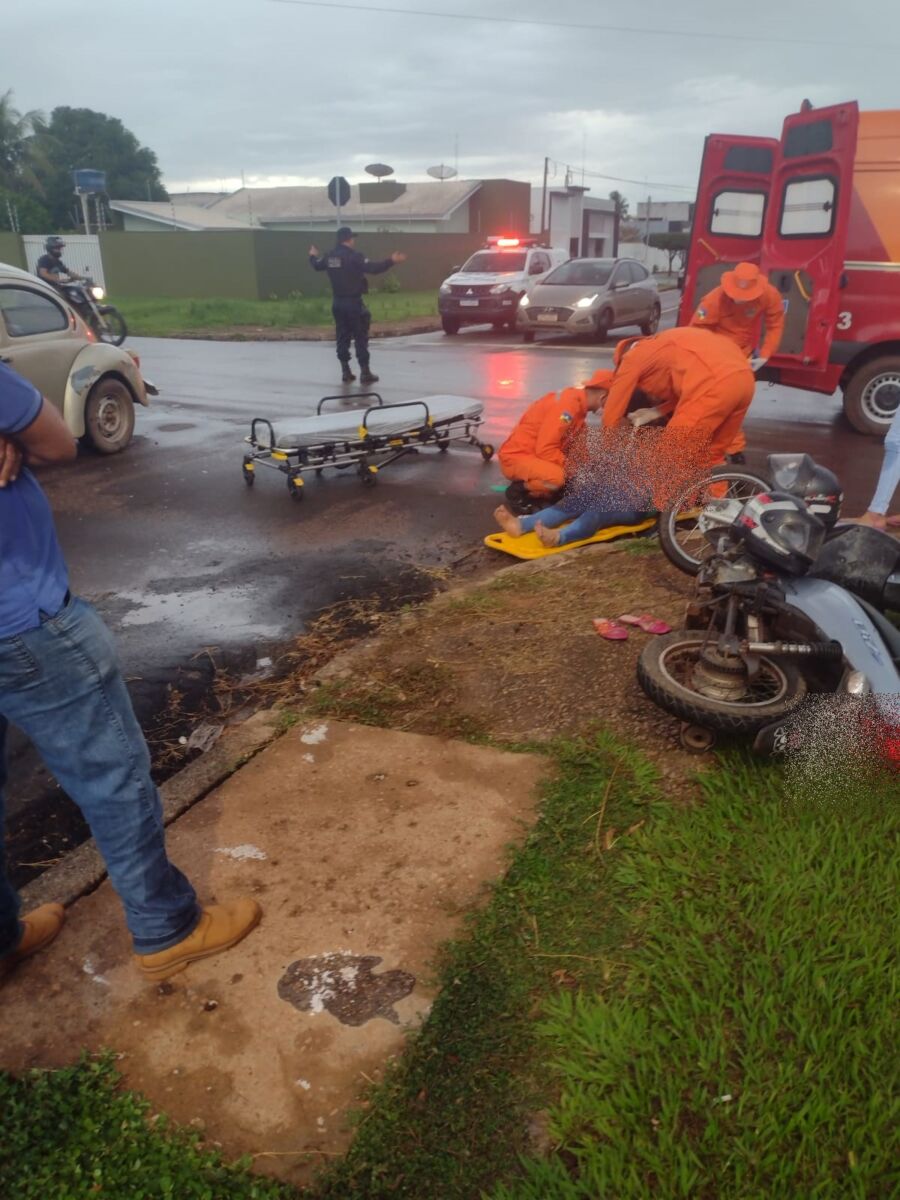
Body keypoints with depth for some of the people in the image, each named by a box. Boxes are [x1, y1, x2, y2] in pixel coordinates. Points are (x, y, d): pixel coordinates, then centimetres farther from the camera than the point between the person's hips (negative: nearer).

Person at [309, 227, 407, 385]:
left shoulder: (330, 256, 7)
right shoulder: (354, 256, -14)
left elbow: (317, 266, 25)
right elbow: (372, 268, -22)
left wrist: (313, 256, 47)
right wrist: (391, 261, -17)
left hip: (338, 302, 6)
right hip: (353, 302, -6)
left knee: (342, 337, 11)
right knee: (361, 337, -1)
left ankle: (345, 371, 11)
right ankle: (365, 372, -2)